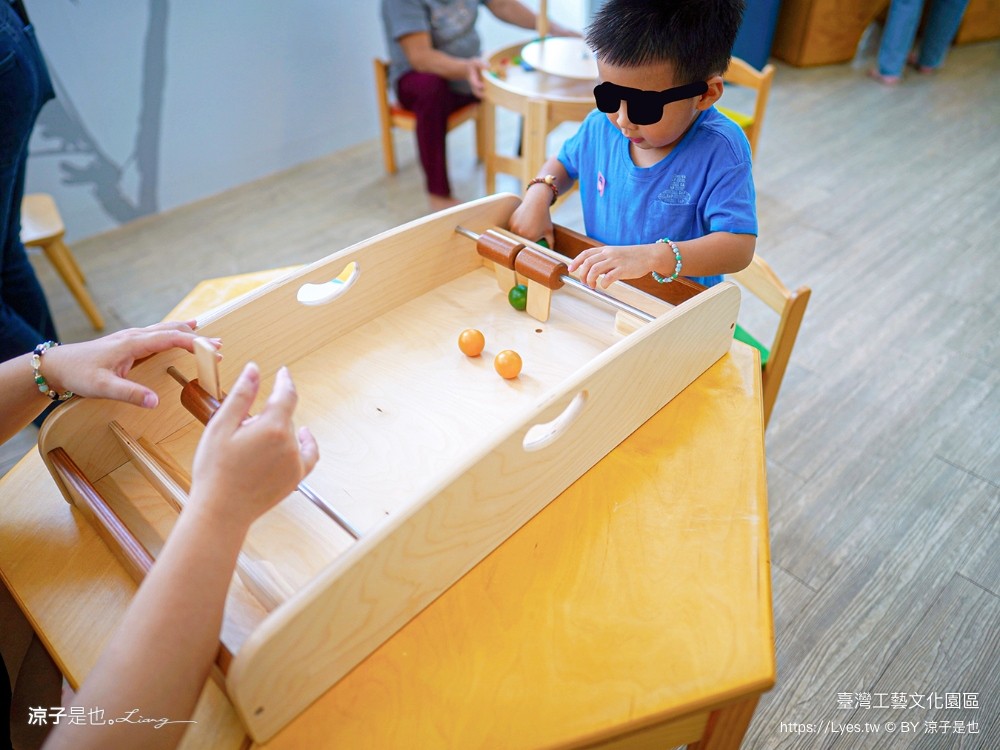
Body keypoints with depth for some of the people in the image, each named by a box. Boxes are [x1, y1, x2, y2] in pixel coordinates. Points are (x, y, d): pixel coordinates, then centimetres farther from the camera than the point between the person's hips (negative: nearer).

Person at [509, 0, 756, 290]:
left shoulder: (720, 150, -18)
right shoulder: (601, 125, -2)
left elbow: (740, 247, -24)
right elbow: (565, 162, 18)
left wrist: (652, 256, -38)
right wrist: (538, 196, -3)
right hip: (597, 290, 4)